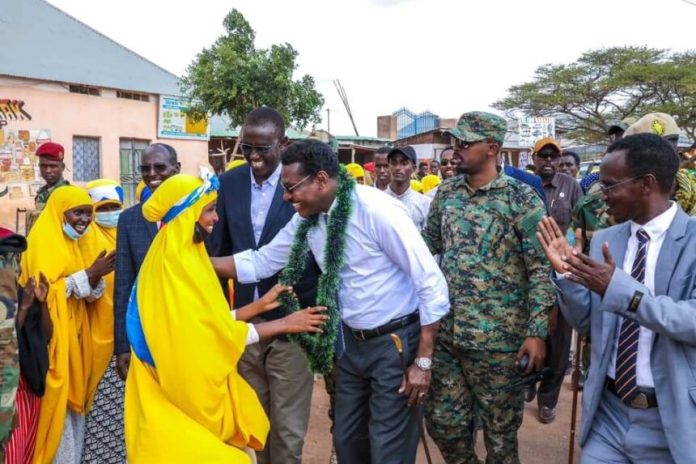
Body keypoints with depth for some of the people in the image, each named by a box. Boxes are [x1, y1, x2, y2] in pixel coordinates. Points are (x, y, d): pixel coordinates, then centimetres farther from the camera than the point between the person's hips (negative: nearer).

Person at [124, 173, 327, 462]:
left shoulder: (183, 258, 9)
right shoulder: (174, 265, -21)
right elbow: (218, 332, -21)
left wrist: (259, 306, 6)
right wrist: (285, 324, -14)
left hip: (193, 387, 9)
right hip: (179, 394, -9)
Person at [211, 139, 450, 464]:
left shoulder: (376, 209, -23)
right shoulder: (307, 218, -2)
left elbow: (432, 282, -21)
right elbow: (259, 263, 8)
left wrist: (423, 361, -18)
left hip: (394, 341, -6)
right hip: (349, 341, 7)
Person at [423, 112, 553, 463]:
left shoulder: (521, 199, -9)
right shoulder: (446, 193, 6)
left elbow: (541, 269, -11)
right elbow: (427, 250, 15)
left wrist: (537, 331, -15)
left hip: (498, 338, -4)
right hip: (445, 332, 5)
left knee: (500, 429, 12)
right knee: (442, 421, 15)